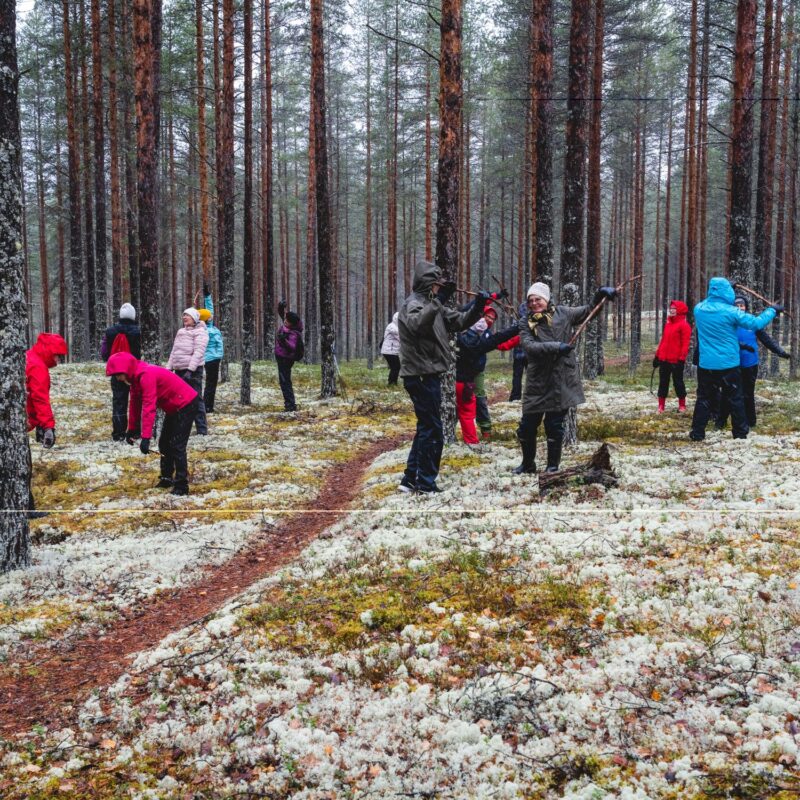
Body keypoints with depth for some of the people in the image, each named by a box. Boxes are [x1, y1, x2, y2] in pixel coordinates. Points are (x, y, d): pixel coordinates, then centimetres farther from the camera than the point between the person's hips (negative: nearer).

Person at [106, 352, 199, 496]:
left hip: (186, 404, -10)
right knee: (164, 443, 16)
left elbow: (149, 407, -34)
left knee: (177, 445, -13)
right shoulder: (136, 377, 3)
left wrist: (145, 437, -36)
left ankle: (181, 486, -10)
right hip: (175, 407, 10)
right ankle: (166, 478, 27)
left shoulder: (146, 375, -28)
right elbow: (135, 403, 14)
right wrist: (132, 429, 19)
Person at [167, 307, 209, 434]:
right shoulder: (181, 331, 20)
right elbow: (174, 351, 21)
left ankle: (202, 430, -7)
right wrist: (169, 367, 13)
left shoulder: (200, 332, -4)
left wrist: (190, 370, -23)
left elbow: (198, 352, -15)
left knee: (196, 399, -9)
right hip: (179, 370, 8)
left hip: (193, 370, -8)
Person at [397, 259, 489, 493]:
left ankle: (411, 479, 19)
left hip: (428, 375, 10)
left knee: (426, 428, 15)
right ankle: (426, 482, 2)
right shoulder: (413, 304, -13)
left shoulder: (431, 304, 16)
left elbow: (459, 321, 15)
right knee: (433, 431, -5)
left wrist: (477, 307, -1)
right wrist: (438, 300, -40)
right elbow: (418, 324, -36)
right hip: (421, 376, -10)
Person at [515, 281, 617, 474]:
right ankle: (528, 463, 29)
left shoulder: (562, 313, 3)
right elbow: (529, 346, -16)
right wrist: (555, 347, -25)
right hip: (537, 381, 1)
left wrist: (599, 297, -8)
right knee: (526, 426, 7)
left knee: (554, 426, 3)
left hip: (561, 381, -1)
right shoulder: (525, 322, 0)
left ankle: (553, 466, 19)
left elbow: (587, 311, 10)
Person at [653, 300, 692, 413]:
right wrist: (657, 356, 15)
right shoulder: (668, 324, 15)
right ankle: (661, 406, 13)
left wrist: (681, 359, -17)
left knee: (678, 382, 3)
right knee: (663, 383, 8)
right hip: (664, 360, 7)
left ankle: (682, 405, 16)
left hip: (676, 361, -7)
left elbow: (685, 344, -13)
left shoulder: (684, 325, -9)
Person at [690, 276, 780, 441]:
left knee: (704, 398, 10)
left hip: (706, 365, 3)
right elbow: (756, 323, -12)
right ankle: (740, 432, 16)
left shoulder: (699, 309, -2)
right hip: (729, 365, -3)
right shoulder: (730, 311, -16)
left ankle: (697, 433, 7)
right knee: (735, 399, 10)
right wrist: (772, 310, 2)